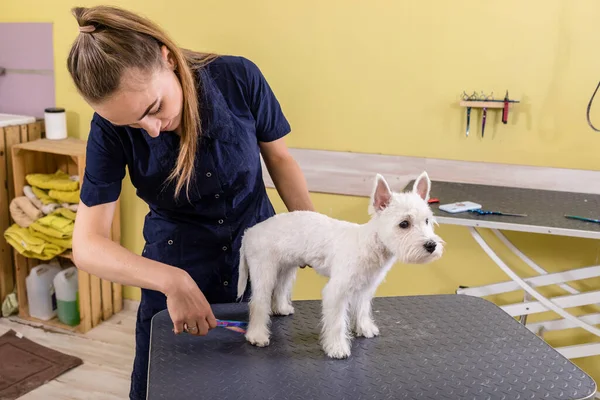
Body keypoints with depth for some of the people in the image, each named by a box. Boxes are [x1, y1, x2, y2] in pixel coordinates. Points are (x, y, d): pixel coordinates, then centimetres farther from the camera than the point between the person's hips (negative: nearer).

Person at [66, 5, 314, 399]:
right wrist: (172, 281, -36)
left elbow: (279, 158, -4)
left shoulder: (239, 78, -20)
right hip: (174, 280, 0)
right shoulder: (111, 127, -19)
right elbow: (88, 245, -21)